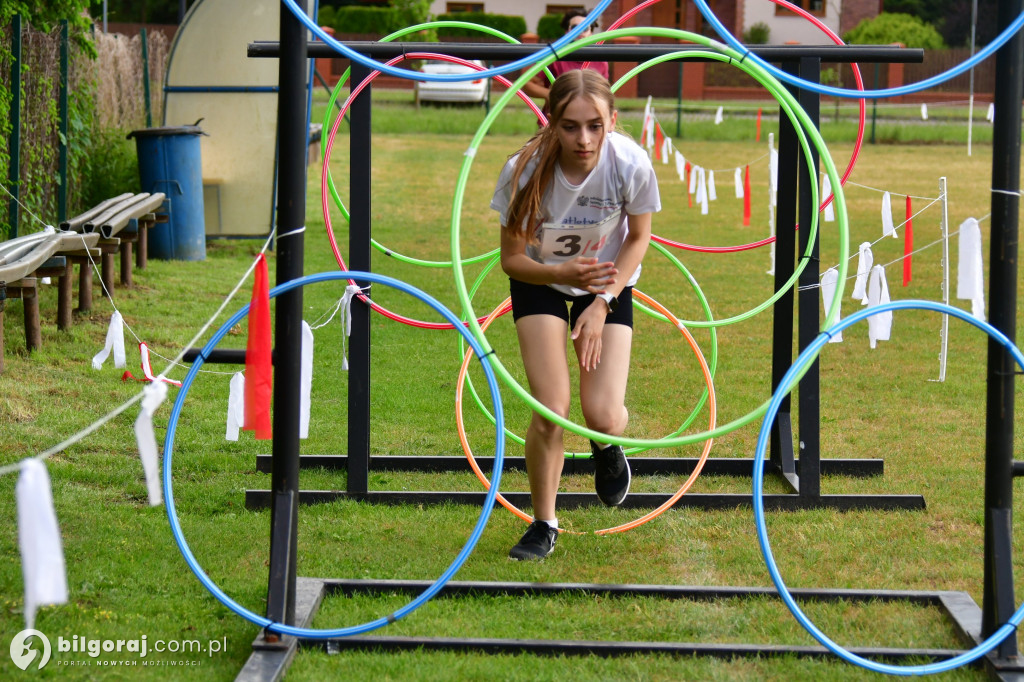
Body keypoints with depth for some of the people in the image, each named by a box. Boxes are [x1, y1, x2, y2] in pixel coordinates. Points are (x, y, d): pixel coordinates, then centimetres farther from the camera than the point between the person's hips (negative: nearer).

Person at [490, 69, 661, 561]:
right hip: (540, 280, -1)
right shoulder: (526, 170, -31)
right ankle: (543, 525, 10)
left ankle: (605, 446, 29)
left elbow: (638, 237, -8)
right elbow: (511, 259, -18)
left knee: (604, 417, -12)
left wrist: (602, 301, -17)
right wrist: (564, 272, -36)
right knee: (551, 409, -14)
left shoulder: (631, 165, -29)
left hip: (608, 281, 1)